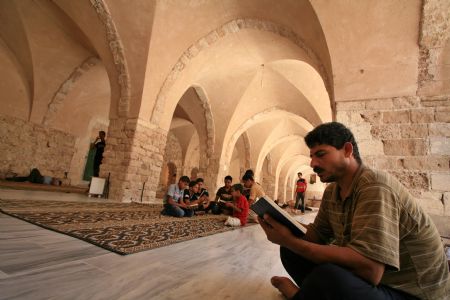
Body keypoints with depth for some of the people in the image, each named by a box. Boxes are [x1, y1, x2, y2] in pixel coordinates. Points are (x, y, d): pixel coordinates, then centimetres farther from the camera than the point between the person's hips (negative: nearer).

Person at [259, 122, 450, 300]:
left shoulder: (375, 188, -27)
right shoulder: (332, 191, 1)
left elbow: (369, 269, -36)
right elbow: (318, 235, 4)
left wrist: (291, 241, -33)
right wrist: (284, 227, -16)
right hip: (364, 277, 7)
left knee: (326, 277, -34)